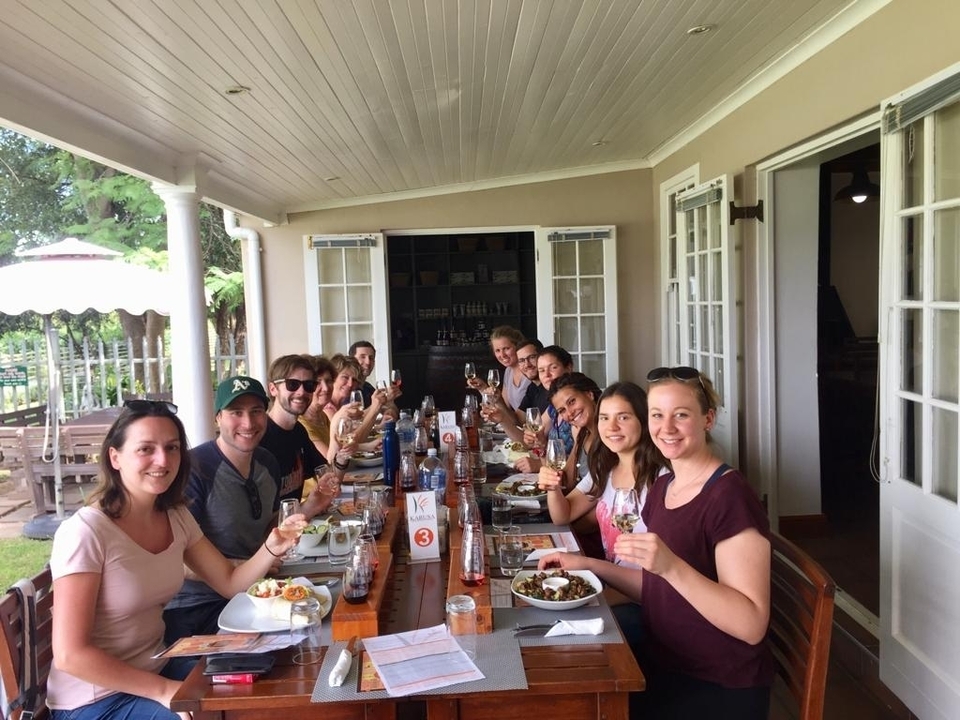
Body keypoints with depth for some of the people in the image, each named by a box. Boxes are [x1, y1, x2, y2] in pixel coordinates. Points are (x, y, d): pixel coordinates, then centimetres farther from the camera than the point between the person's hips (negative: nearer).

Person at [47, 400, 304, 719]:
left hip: (157, 668, 7)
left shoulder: (176, 517, 0)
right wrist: (163, 690, -21)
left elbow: (230, 583, 3)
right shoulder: (85, 533, -22)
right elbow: (70, 655, -22)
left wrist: (271, 548, -16)